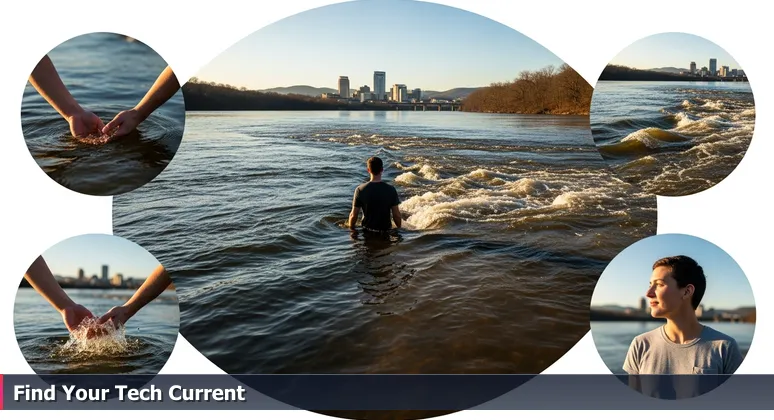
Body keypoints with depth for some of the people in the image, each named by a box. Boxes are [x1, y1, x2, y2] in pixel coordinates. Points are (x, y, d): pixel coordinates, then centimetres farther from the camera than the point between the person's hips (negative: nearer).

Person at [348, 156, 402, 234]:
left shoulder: (360, 189, -12)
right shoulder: (391, 190, -12)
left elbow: (353, 215, -9)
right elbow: (396, 215, -8)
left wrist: (351, 229, 9)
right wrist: (399, 228, 10)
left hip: (367, 230, 0)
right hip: (386, 230, 0)